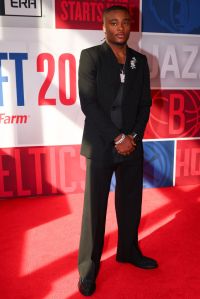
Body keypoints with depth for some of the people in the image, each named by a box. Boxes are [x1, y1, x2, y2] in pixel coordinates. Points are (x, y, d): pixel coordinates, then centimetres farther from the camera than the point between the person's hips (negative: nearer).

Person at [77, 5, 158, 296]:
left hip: (133, 145, 4)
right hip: (101, 145, -4)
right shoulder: (91, 56, -1)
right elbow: (88, 103, -10)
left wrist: (134, 136, -5)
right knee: (95, 208, 4)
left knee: (131, 203, 14)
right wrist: (117, 138, -13)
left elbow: (145, 103, 10)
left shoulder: (140, 60, 11)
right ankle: (88, 268, 22)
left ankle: (129, 251, 36)